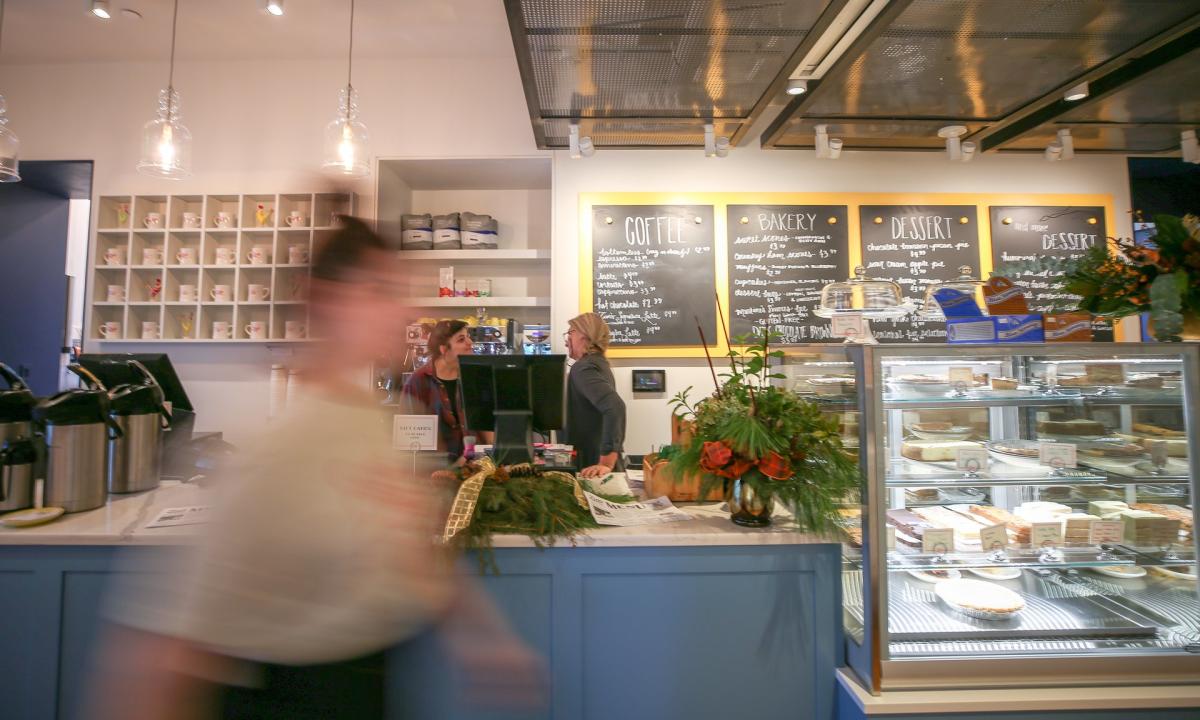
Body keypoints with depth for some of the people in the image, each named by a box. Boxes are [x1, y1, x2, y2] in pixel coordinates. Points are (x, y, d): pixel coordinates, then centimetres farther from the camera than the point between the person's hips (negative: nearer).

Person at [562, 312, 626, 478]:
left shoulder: (584, 367, -17)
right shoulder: (597, 362, 14)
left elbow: (614, 406, -33)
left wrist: (606, 462, -35)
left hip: (593, 463, -10)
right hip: (596, 460, 10)